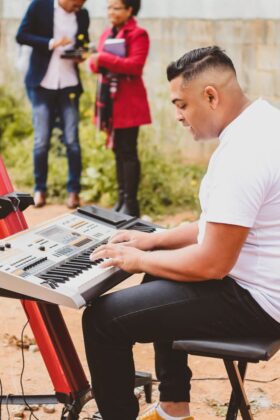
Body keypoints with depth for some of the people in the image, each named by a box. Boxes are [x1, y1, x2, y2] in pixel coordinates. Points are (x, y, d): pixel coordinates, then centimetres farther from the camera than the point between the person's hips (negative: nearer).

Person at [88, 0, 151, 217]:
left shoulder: (138, 34, -8)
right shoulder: (107, 33, 15)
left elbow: (135, 65, -20)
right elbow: (98, 62, 15)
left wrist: (104, 58, -22)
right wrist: (95, 62, -10)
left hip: (128, 101, -7)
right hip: (109, 99, 7)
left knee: (128, 152, -5)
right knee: (118, 151, 12)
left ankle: (131, 203, -1)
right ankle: (122, 199, 19)